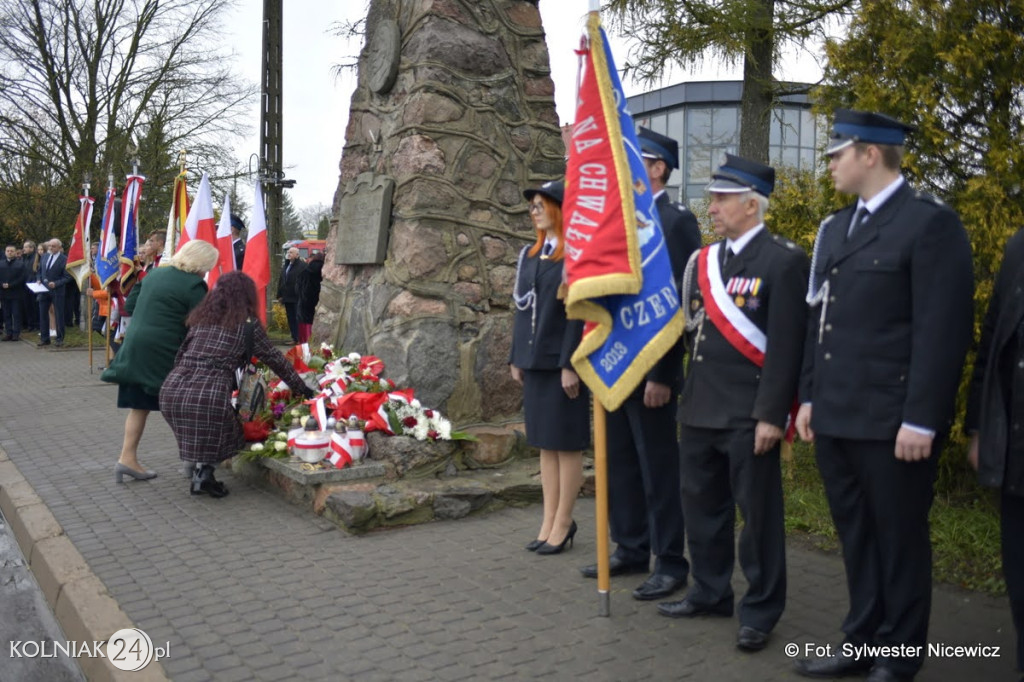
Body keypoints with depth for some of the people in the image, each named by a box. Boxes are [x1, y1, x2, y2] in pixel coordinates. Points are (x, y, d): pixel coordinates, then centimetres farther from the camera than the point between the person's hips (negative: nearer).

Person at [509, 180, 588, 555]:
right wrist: (516, 358, 12)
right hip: (534, 361, 7)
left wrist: (570, 365, -17)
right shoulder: (530, 255, 13)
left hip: (562, 361, -7)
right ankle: (550, 521, 20)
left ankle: (563, 523, 12)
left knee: (566, 443, 3)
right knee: (545, 443, 12)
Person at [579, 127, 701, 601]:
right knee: (620, 464, 15)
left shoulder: (676, 221, -10)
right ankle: (631, 549, 28)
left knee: (659, 467, 1)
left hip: (650, 369, -8)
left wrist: (662, 375, -19)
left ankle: (671, 563, 13)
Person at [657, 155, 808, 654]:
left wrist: (771, 415, -18)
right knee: (702, 507, 17)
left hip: (748, 415, -7)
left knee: (757, 513, 5)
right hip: (698, 409, 7)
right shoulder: (702, 261, 12)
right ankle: (710, 592, 33)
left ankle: (760, 611, 19)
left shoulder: (782, 260, -9)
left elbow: (786, 345, -14)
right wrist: (685, 398, 10)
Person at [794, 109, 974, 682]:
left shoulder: (931, 222, -9)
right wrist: (810, 396, 15)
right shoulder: (836, 227, 15)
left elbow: (943, 330, -15)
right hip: (836, 417, 7)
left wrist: (921, 419, -17)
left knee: (899, 540, 7)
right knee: (856, 537, 16)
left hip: (892, 421, -7)